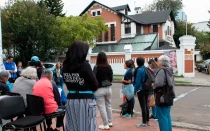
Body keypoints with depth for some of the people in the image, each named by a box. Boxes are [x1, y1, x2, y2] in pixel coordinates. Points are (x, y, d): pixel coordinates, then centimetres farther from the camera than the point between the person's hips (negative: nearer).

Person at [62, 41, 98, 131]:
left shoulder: (65, 66, 1)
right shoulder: (84, 65, -14)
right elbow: (95, 85, -8)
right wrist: (91, 89, 12)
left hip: (71, 100, 6)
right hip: (85, 101, -5)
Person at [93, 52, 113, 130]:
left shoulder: (96, 67, -13)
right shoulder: (109, 67, 1)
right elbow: (111, 77, 8)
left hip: (100, 89, -5)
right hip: (108, 88, 5)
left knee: (102, 107, 2)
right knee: (109, 105, 17)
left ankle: (105, 125, 5)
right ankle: (110, 122, 27)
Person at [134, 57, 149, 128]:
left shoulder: (139, 70, -17)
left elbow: (137, 81, -17)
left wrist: (135, 91, -9)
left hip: (141, 90, -8)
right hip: (146, 89, 8)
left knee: (143, 107, -1)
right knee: (146, 105, 17)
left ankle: (144, 123, 6)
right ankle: (147, 121, 27)